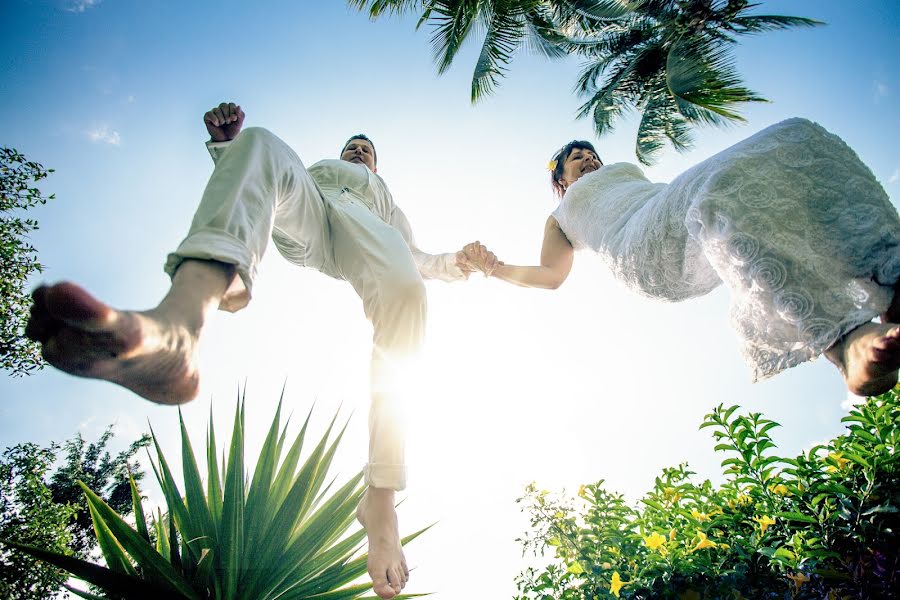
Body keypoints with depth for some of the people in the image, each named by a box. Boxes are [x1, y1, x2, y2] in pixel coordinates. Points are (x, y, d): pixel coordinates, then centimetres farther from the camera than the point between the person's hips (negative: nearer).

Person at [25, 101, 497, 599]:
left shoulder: (387, 205, 46)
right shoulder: (309, 170, 45)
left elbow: (415, 259, 34)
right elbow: (254, 171, 28)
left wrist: (456, 262, 13)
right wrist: (225, 143, 6)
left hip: (362, 229, 1)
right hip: (302, 221, 0)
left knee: (404, 290, -37)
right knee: (261, 144, -32)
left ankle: (380, 496, -46)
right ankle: (175, 328, -64)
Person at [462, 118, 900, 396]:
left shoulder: (630, 174, 46)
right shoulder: (561, 218, 34)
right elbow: (550, 275, 17)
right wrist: (492, 266, 2)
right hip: (642, 248, -5)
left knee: (793, 145, -21)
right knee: (728, 194, -39)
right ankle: (842, 339, -48)